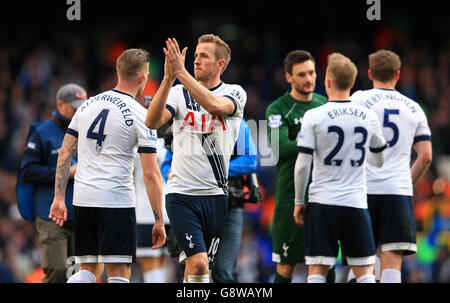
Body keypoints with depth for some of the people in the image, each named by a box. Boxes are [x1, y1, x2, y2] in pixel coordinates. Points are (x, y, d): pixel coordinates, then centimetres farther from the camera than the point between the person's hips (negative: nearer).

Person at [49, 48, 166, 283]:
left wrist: (59, 197, 14)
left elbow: (65, 153, 11)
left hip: (83, 200, 6)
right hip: (117, 200, -6)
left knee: (89, 271, 14)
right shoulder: (139, 115, -5)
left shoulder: (88, 105, 11)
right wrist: (159, 220, -4)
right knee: (119, 274, -3)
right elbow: (151, 174, -8)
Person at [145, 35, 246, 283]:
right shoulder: (178, 93, 5)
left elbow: (214, 105, -21)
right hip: (181, 193, -1)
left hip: (216, 195, 1)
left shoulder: (235, 94, 2)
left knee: (197, 267, 9)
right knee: (198, 264, -17)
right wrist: (168, 78, -22)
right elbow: (152, 122, -13)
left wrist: (180, 72, -25)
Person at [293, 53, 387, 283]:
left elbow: (302, 164, -6)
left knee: (317, 269, 2)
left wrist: (298, 201, 5)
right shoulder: (368, 117, 3)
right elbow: (380, 161, 16)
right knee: (364, 271, 6)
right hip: (356, 203, 2)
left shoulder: (314, 117, -5)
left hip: (322, 203, -2)